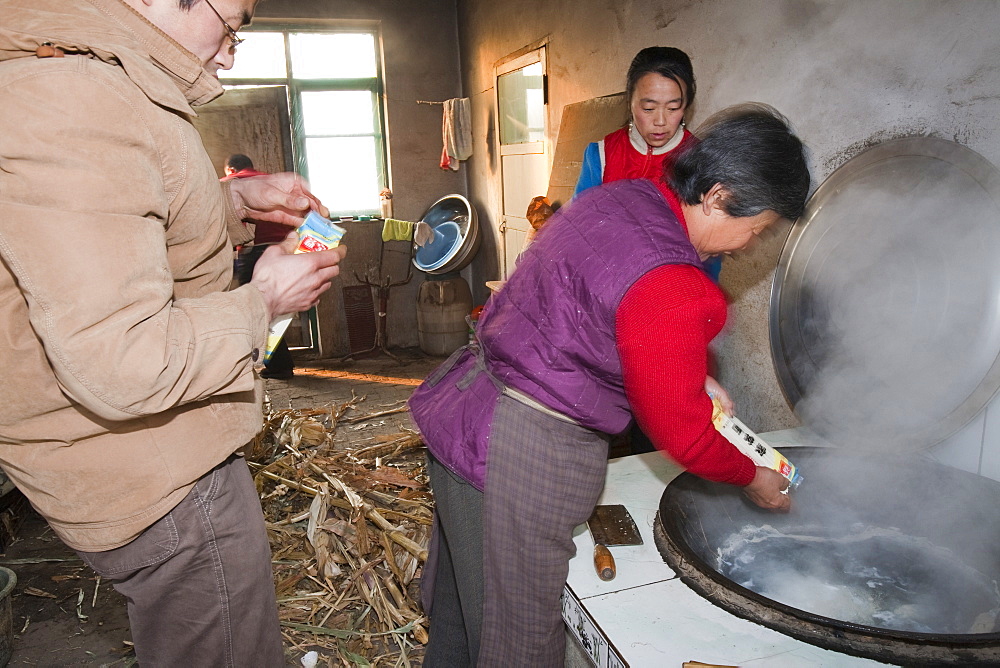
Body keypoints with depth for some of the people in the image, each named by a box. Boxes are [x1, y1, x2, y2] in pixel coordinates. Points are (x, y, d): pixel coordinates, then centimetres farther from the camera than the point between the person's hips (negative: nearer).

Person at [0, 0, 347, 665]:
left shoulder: (74, 82, 9)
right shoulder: (70, 106, -28)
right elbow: (121, 364, -32)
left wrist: (236, 198, 9)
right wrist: (263, 300, -17)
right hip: (163, 485, -10)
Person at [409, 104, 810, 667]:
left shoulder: (622, 195, 0)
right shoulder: (672, 292, -27)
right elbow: (680, 432, -15)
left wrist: (694, 376, 12)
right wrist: (751, 478, 3)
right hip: (522, 459, -10)